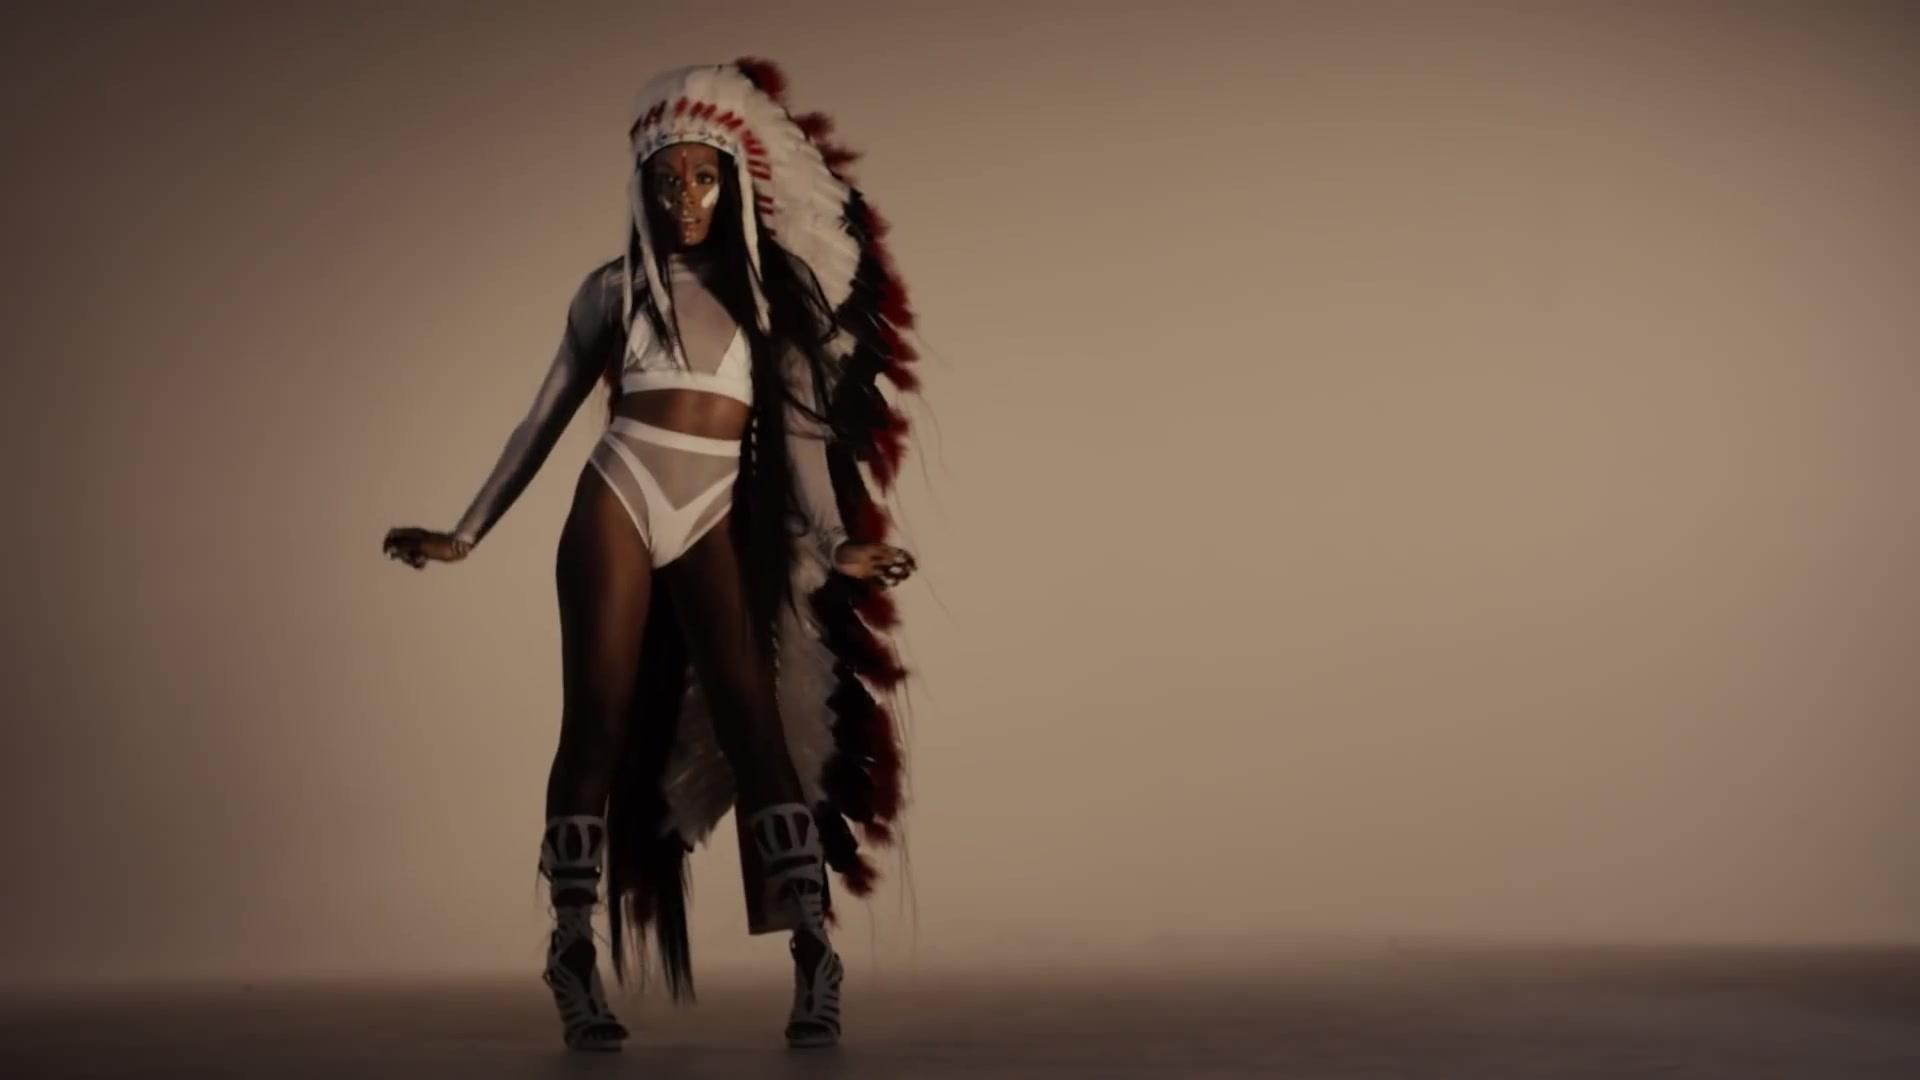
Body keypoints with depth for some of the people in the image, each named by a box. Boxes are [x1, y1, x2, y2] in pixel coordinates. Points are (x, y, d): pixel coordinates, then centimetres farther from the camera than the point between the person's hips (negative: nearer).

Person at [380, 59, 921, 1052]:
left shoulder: (767, 292, 11)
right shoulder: (617, 288, 8)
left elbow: (801, 425, 8)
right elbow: (547, 417, 10)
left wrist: (833, 545, -3)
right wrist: (466, 533, 8)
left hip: (720, 526, 1)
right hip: (620, 508, -1)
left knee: (755, 726, -9)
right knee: (598, 728, -3)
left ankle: (812, 954, -13)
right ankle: (574, 959, -1)